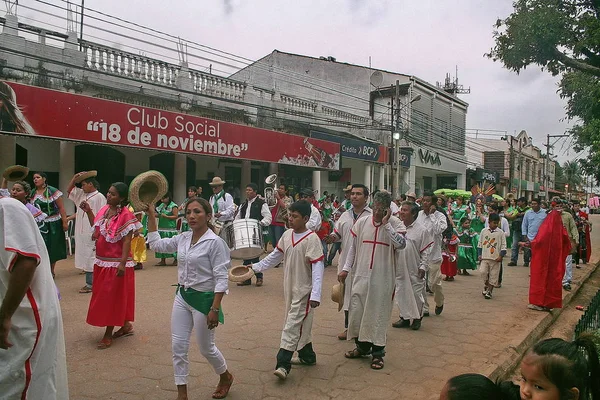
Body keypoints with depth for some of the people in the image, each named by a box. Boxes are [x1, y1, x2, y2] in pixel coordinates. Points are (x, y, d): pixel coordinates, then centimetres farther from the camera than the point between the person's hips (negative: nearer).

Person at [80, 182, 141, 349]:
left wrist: (123, 263, -26)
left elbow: (127, 241, -21)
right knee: (103, 295, 16)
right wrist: (88, 211, 10)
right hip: (102, 261, 9)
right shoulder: (104, 210, 5)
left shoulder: (126, 215, -18)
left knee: (112, 296, 2)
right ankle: (125, 325, 31)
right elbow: (96, 228, 20)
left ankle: (108, 334, 14)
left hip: (116, 263, -9)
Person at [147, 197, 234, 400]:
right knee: (178, 346, 6)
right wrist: (151, 215, 8)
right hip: (182, 297, 6)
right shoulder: (183, 238, 1)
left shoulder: (215, 242, -18)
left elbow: (221, 278, -18)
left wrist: (215, 309, -21)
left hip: (204, 299, -6)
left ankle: (226, 377, 39)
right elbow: (156, 244, 14)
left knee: (206, 348, 10)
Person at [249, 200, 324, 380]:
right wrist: (256, 266, 10)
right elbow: (275, 255, 15)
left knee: (292, 325, -7)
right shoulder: (287, 235, 4)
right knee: (300, 324, 18)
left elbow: (317, 268, -21)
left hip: (303, 290, -7)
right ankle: (307, 356, 33)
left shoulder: (312, 239, -18)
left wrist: (315, 295, -25)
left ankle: (283, 364, -4)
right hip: (290, 288, 7)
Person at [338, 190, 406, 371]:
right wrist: (345, 269, 7)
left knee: (378, 314, 4)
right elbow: (353, 247, 10)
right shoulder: (362, 222, 2)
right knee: (356, 311, 9)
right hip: (361, 275, 4)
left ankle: (378, 352, 20)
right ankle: (362, 346, 31)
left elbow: (401, 244, -24)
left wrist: (386, 223, -23)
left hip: (383, 277, -3)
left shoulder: (396, 223, -6)